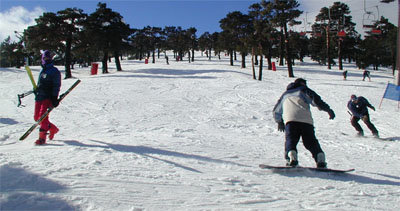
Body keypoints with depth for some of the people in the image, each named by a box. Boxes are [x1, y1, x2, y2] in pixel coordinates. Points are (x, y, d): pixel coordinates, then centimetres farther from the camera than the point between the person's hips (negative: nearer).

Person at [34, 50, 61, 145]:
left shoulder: (54, 71, -1)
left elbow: (56, 86, -7)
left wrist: (54, 98, -14)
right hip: (39, 97, 8)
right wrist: (36, 90, 21)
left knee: (43, 115, -18)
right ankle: (53, 129, 23)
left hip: (48, 97, -7)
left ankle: (42, 137, -11)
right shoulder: (42, 71, 20)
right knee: (36, 117, 6)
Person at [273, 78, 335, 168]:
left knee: (290, 140, -1)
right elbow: (315, 98, 5)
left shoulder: (285, 94, 34)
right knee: (311, 141, 7)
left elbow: (276, 111, 41)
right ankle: (320, 157, -9)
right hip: (306, 119, 0)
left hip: (290, 119, 1)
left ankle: (291, 157, -26)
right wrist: (328, 109, 1)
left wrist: (279, 122, 56)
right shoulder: (303, 89, 25)